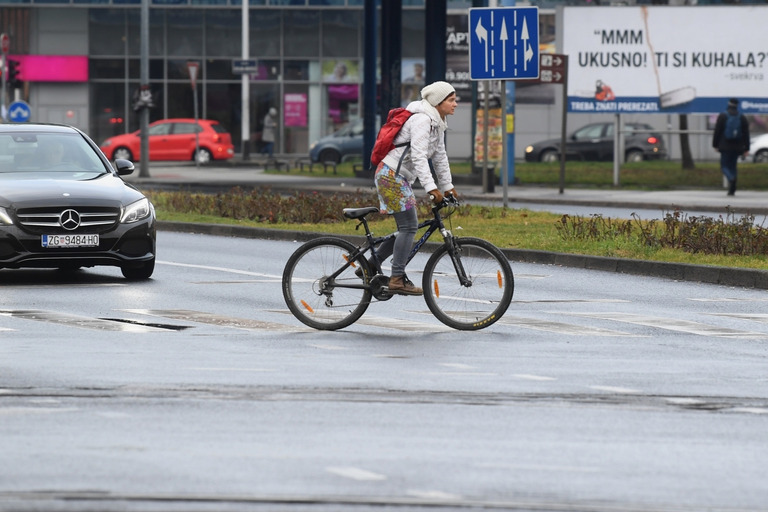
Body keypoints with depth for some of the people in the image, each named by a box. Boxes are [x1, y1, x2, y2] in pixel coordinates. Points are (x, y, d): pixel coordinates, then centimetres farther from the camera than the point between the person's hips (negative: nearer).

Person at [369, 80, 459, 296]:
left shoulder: (437, 124, 14)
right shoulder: (422, 120, -18)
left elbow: (440, 157, 22)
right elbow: (418, 156, -26)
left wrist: (448, 187, 19)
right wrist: (431, 187, -31)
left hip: (400, 178, 10)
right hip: (391, 175, -10)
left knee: (407, 227, 10)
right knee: (409, 226, -12)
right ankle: (397, 279, -12)